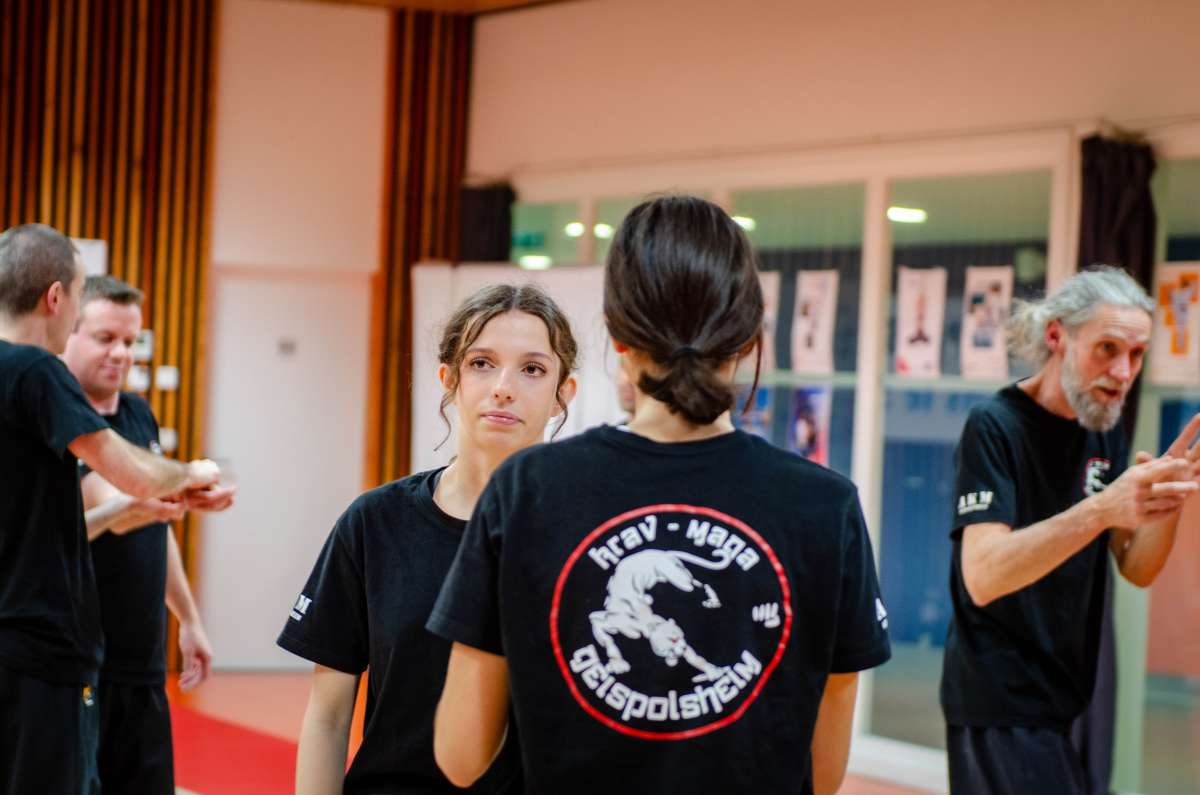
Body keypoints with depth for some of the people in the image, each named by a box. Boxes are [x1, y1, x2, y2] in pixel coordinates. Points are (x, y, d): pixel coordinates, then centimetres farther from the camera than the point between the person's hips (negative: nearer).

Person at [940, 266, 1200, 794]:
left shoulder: (1105, 431, 7)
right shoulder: (995, 427, -15)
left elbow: (1137, 570, 4)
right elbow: (982, 577, -27)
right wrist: (1101, 509, -38)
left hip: (1072, 696, 7)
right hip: (1002, 705, -7)